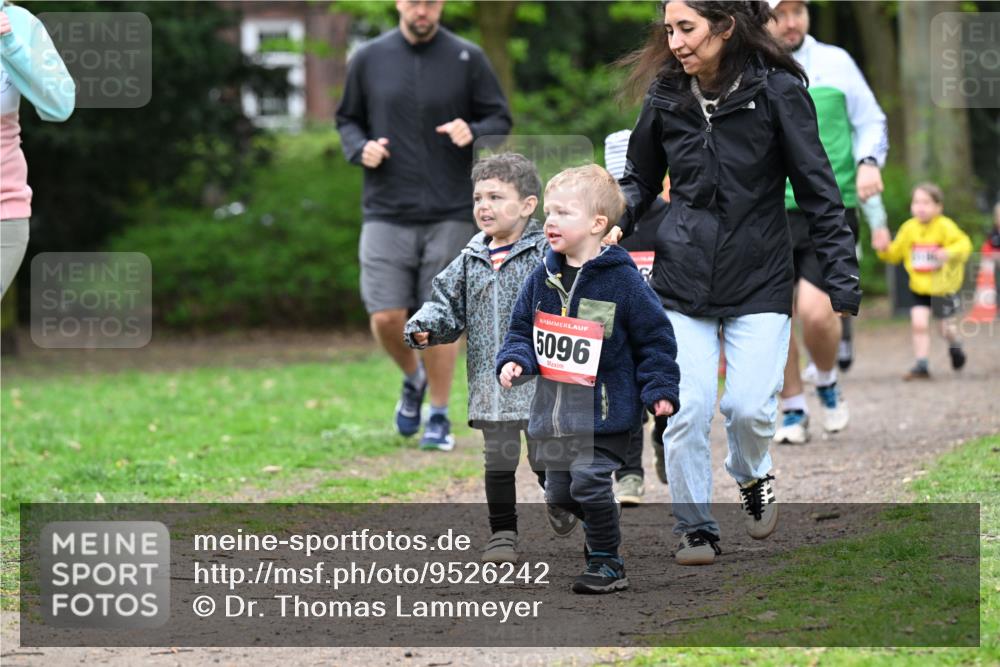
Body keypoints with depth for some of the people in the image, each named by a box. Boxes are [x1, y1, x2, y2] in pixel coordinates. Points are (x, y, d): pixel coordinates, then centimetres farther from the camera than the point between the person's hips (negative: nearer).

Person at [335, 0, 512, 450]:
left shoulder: (467, 59, 1)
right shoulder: (369, 59, 5)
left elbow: (500, 120, 6)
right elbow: (347, 120, 16)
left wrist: (473, 133, -16)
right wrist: (360, 149, -6)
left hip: (450, 214, -1)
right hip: (386, 211, 1)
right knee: (386, 319, -6)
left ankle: (439, 416, 16)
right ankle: (413, 378, 25)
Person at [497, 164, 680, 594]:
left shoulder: (622, 280, -10)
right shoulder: (542, 278, 5)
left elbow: (654, 337, -5)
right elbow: (522, 327, 15)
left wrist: (659, 389, -10)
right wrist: (514, 361, -4)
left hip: (604, 409, -6)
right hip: (555, 409, 6)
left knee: (588, 480, -15)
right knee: (558, 491, 13)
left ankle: (607, 564, 1)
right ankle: (599, 531, 40)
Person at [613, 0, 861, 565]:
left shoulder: (777, 92, -10)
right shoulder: (666, 96, 0)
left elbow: (818, 190, -6)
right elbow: (641, 178, 15)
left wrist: (843, 280, -9)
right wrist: (616, 223, -6)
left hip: (760, 281, -2)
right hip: (682, 279, 2)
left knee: (751, 407, -9)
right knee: (686, 408, -7)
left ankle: (752, 477, 26)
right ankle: (696, 528, 11)